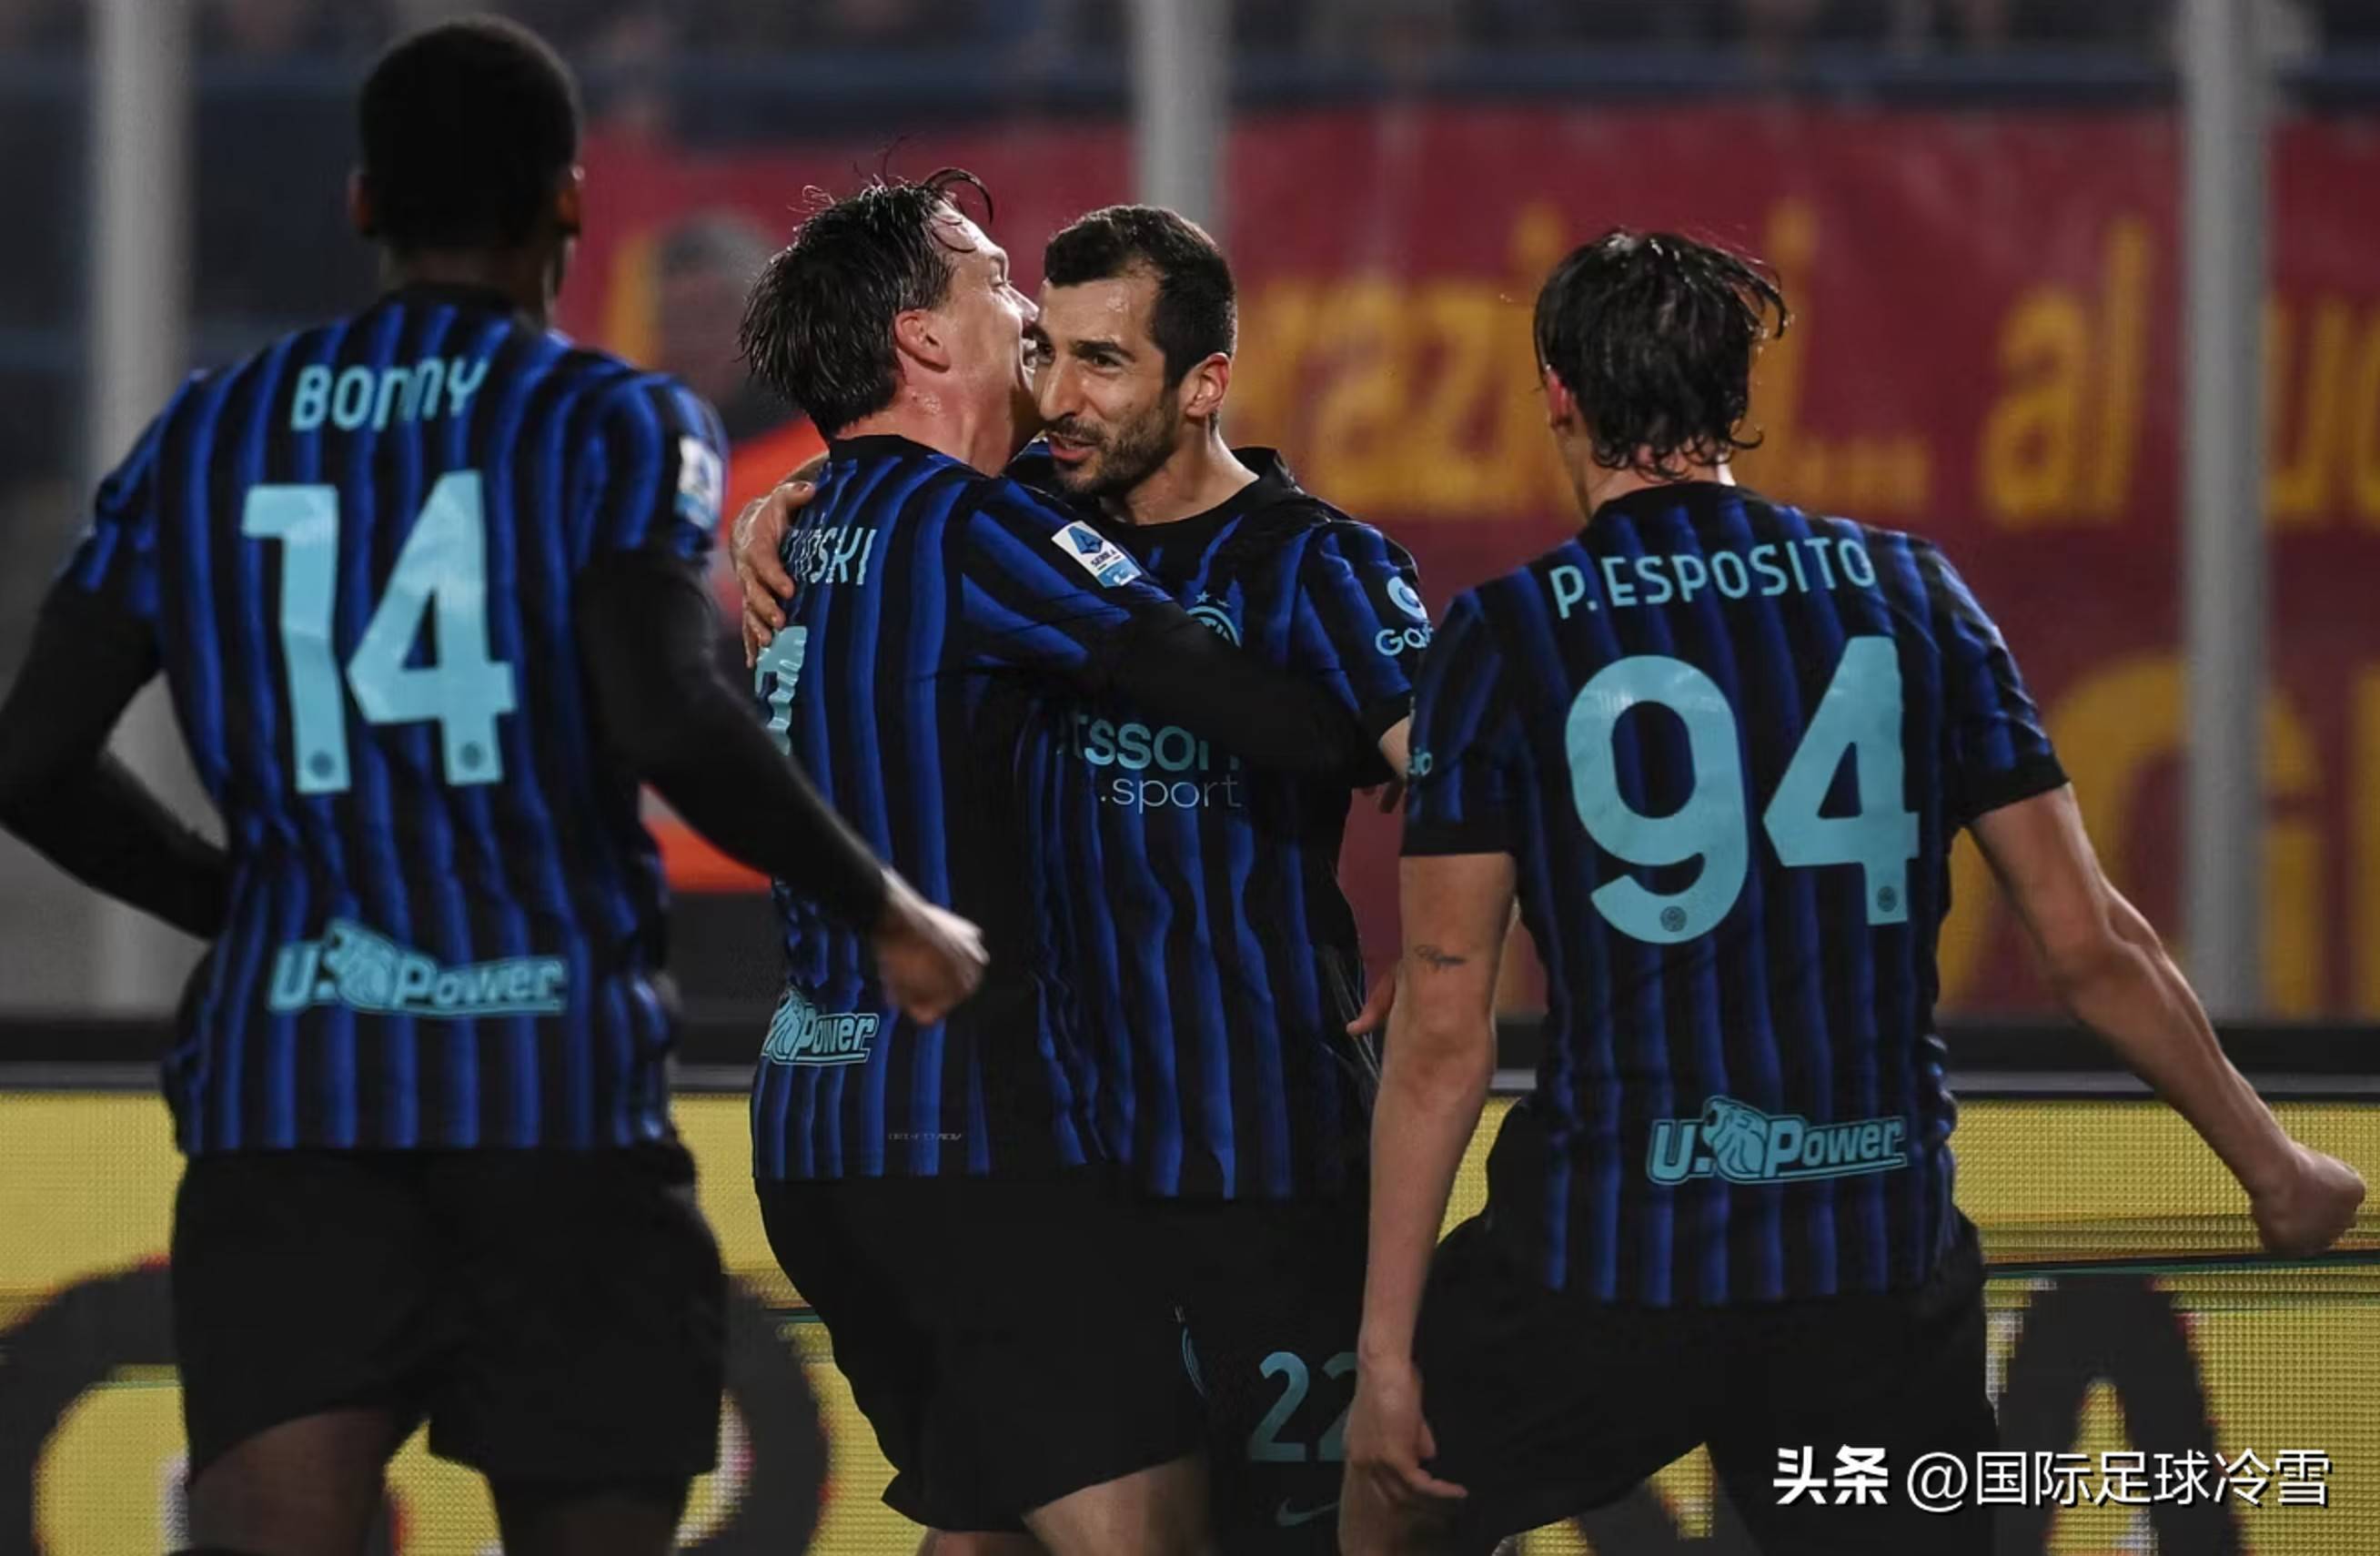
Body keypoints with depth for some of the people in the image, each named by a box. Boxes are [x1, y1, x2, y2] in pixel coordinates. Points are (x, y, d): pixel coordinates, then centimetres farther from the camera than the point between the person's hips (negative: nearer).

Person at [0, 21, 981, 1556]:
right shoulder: (614, 425, 0)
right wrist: (888, 912, -4)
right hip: (558, 1084, -2)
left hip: (283, 1086, 2)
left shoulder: (205, 439, 12)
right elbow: (667, 720, -17)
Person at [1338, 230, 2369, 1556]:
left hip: (1605, 1249, -2)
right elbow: (2093, 947, 4)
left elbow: (1446, 1031, -6)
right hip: (1881, 1258, 2)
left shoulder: (1503, 641, -3)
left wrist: (1387, 1347, -2)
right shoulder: (1912, 595, 4)